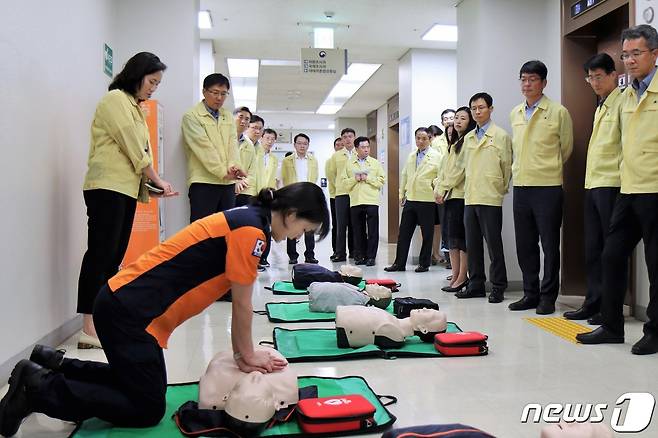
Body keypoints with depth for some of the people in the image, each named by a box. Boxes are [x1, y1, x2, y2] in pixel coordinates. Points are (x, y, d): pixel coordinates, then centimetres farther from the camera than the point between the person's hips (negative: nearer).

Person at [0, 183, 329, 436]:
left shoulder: (246, 219, 11)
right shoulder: (251, 230, -19)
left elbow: (237, 301, 13)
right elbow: (242, 304, -12)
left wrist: (241, 353, 12)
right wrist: (248, 355, 3)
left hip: (126, 305, 10)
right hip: (129, 313, -10)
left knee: (139, 382, 22)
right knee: (147, 410, 1)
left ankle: (55, 365, 24)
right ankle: (38, 388, 3)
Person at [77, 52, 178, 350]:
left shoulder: (136, 107, 22)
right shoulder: (115, 99, -4)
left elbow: (141, 150, 16)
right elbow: (134, 148, -10)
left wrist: (154, 185, 3)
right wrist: (158, 180, -4)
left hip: (127, 189, 9)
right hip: (107, 187, -9)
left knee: (115, 256, 7)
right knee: (100, 254, -11)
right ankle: (89, 328, -10)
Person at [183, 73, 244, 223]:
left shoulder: (228, 116, 17)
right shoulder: (191, 116, -1)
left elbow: (232, 142, 5)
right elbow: (204, 146, -10)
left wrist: (234, 166, -14)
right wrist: (223, 172, -17)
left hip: (227, 182, 5)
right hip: (203, 182, -5)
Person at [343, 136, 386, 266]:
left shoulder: (375, 163, 9)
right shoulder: (349, 164, 12)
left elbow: (382, 181, 2)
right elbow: (345, 182, 8)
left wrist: (368, 178, -8)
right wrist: (355, 179, -8)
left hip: (371, 201, -1)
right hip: (355, 201, 1)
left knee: (372, 231, -3)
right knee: (358, 231, 5)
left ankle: (371, 256, 3)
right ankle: (359, 256, 14)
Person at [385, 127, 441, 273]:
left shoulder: (435, 156, -2)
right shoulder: (411, 156, 16)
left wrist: (437, 192, -12)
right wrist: (402, 193, 17)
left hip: (427, 200, -5)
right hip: (410, 200, 5)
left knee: (427, 234, 4)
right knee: (404, 232, 6)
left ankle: (424, 264, 14)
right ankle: (399, 263, 14)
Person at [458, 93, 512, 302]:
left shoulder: (500, 135, -2)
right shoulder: (468, 138, 15)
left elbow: (507, 166, -1)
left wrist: (501, 189, 2)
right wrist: (468, 187, 14)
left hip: (490, 198, -6)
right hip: (470, 197, 6)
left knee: (494, 244, -2)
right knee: (472, 244, 9)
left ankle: (498, 287, 6)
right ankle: (476, 284, 18)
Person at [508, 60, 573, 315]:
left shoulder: (558, 112, -3)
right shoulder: (515, 114, 12)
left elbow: (566, 148, 6)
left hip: (548, 186, -5)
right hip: (520, 186, 5)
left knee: (550, 245, 0)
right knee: (525, 245, 9)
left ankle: (548, 296, 9)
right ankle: (530, 294, 20)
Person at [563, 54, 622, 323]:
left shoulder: (621, 103, -7)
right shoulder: (601, 106, 20)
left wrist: (622, 177, -17)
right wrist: (590, 182, 19)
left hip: (612, 185, -9)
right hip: (593, 185, 9)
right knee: (593, 249, 11)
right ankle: (593, 303, 18)